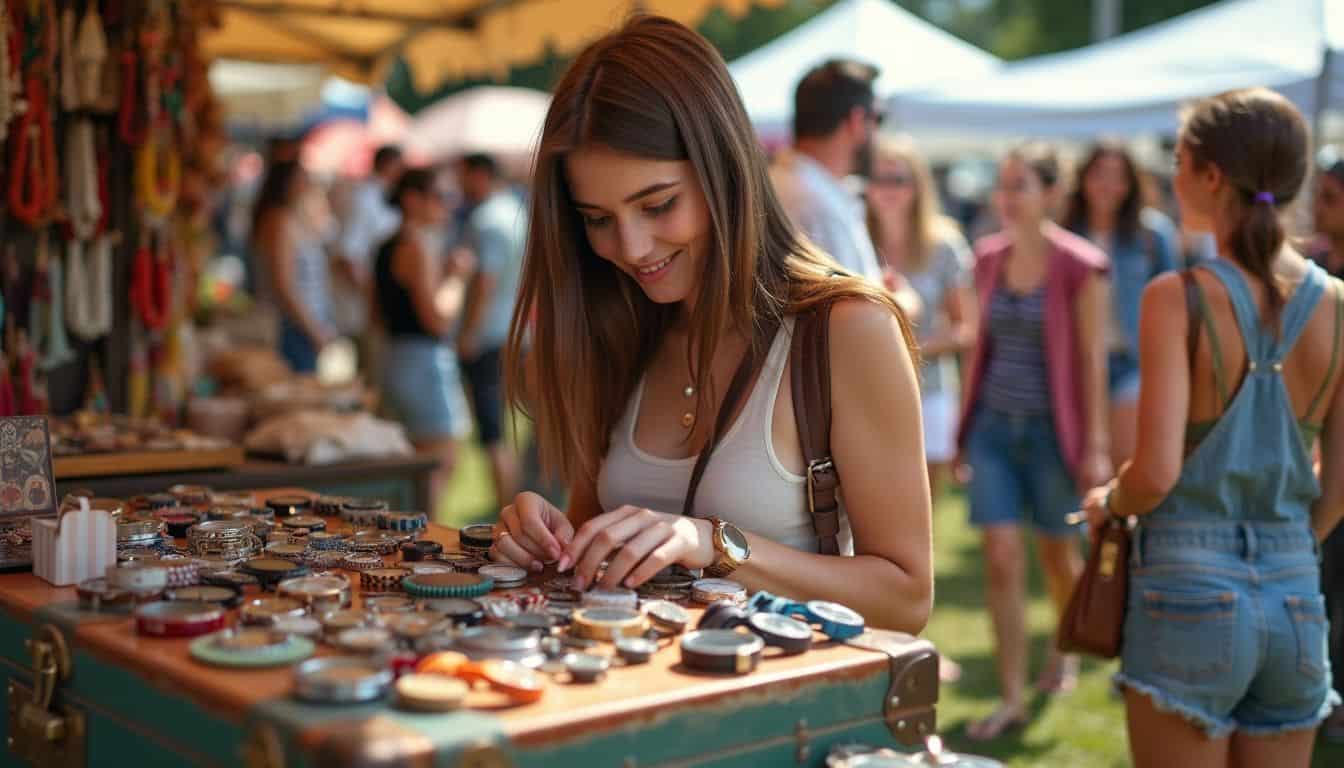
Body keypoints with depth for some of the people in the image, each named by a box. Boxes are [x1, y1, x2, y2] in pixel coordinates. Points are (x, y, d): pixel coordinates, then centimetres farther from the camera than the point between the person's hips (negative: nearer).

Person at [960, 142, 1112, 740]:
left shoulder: (1080, 266, -11)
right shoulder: (988, 258, 4)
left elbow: (1091, 360, -9)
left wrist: (1096, 444, -11)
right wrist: (965, 422, 13)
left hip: (1050, 427, -3)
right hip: (993, 425, 3)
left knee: (1056, 551, 14)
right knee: (1001, 557, -3)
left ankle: (1065, 651, 43)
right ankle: (1012, 697, 3)